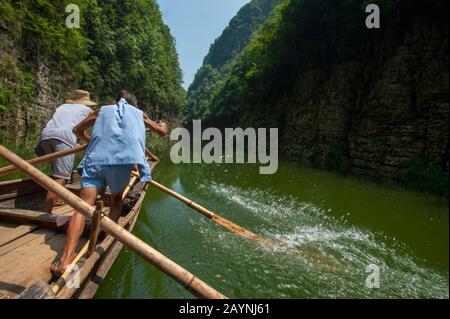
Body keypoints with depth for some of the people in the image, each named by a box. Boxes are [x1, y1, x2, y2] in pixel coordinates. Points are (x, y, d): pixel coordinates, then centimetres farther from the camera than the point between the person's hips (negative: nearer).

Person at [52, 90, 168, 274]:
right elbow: (163, 132, 34)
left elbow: (77, 130, 35)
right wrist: (162, 126, 57)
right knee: (116, 199, 22)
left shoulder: (104, 109, 30)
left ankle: (67, 257, -20)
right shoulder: (139, 113, 28)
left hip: (95, 157, 1)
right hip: (123, 159, 0)